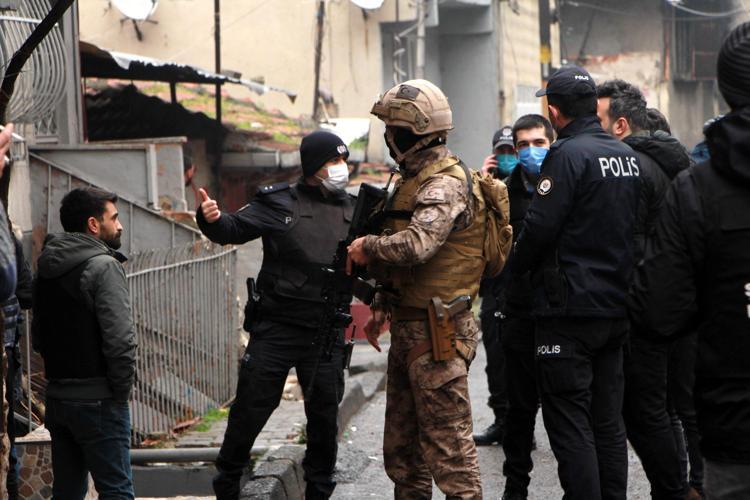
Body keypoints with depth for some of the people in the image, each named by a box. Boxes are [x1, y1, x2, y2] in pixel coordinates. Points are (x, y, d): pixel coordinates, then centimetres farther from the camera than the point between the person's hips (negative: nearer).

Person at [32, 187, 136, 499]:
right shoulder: (103, 265, -13)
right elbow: (120, 339, -20)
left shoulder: (46, 268, 13)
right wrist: (123, 389, -9)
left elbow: (38, 337, 17)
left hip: (56, 398, 8)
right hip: (97, 400, -8)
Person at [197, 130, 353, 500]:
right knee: (251, 407, 0)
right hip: (275, 327, -3)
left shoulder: (353, 211, 10)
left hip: (326, 332, 3)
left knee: (324, 413, 9)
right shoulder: (279, 203, -1)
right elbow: (236, 229, -8)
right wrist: (213, 220, -28)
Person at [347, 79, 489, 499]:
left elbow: (416, 245, -32)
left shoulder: (446, 185, -17)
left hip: (437, 335, -11)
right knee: (402, 445, 17)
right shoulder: (416, 179, 16)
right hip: (410, 329, 11)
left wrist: (367, 248, -15)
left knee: (447, 440, -8)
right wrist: (383, 307, 21)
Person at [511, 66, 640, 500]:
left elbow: (540, 225, -17)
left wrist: (518, 266, 0)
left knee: (569, 421, -3)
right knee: (609, 420, 14)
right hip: (617, 306, 8)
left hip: (570, 309, -8)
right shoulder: (627, 156, 10)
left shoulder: (569, 154, -15)